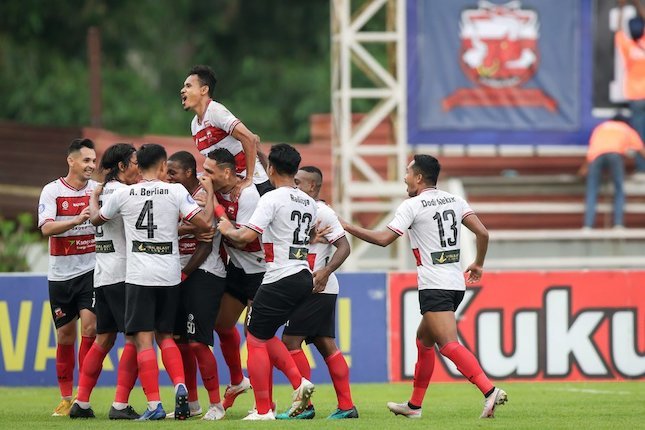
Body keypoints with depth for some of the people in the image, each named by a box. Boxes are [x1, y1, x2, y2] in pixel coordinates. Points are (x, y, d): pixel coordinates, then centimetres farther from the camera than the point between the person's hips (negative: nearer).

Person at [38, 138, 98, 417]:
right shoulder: (52, 191, -4)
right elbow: (46, 227, -17)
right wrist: (76, 220, -32)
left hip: (91, 270, 0)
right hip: (60, 274, 0)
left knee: (89, 326, -14)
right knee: (65, 336, 6)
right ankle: (65, 398, 18)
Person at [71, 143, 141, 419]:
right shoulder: (122, 191, -10)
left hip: (101, 275, 9)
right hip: (123, 274, -9)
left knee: (103, 339, 14)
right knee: (136, 337, -7)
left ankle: (81, 403, 12)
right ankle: (120, 405, -13)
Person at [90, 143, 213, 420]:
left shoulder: (124, 195, 2)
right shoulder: (176, 192, -1)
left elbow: (96, 219, 20)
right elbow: (205, 223, -7)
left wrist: (94, 198, 41)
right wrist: (210, 196, 12)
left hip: (139, 277, -2)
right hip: (169, 275, 2)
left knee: (144, 340, -2)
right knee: (165, 335, 18)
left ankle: (154, 405, -11)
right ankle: (180, 386, -3)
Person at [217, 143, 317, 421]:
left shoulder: (272, 198, -11)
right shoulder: (308, 203, 13)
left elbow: (246, 236, -18)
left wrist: (227, 230, 4)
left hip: (280, 280, -8)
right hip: (304, 276, 8)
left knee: (256, 340, 1)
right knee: (265, 335, 21)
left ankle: (263, 410, 0)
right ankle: (299, 382, 5)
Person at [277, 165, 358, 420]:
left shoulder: (322, 212, -12)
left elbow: (344, 247, -15)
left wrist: (326, 271, -25)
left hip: (317, 288, -9)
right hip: (309, 291, 9)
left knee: (290, 340, -9)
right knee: (325, 345, 8)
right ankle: (346, 406, 8)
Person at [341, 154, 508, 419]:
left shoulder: (412, 206, -7)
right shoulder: (454, 201, 11)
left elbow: (384, 239, -11)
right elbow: (482, 233, 6)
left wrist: (348, 227, 0)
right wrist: (478, 264, 21)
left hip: (434, 286, -8)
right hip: (456, 284, 8)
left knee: (449, 345, -17)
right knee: (424, 340, 21)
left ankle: (489, 390, -34)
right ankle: (414, 405, 26)